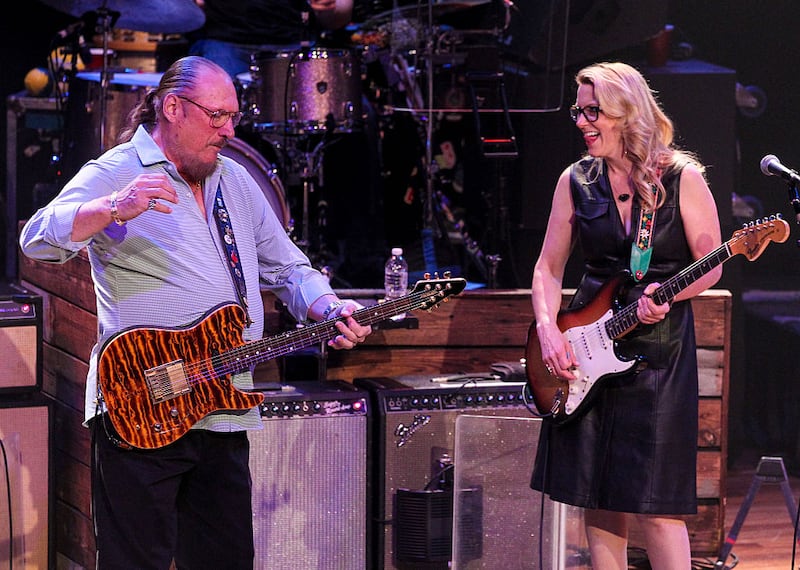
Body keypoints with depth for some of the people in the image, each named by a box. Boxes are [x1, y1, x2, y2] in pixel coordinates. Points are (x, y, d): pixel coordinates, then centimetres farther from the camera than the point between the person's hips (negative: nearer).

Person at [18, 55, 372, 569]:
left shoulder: (236, 180, 17)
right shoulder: (116, 174, -6)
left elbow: (287, 267, 23)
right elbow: (38, 239, -20)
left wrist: (331, 310, 2)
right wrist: (113, 210, -38)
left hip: (226, 418, 7)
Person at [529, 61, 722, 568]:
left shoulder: (682, 179, -5)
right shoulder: (576, 181, 6)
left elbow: (711, 266, -2)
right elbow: (549, 267, 9)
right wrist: (547, 328, -7)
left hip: (659, 350, -4)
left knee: (653, 502, -8)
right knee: (597, 498, 6)